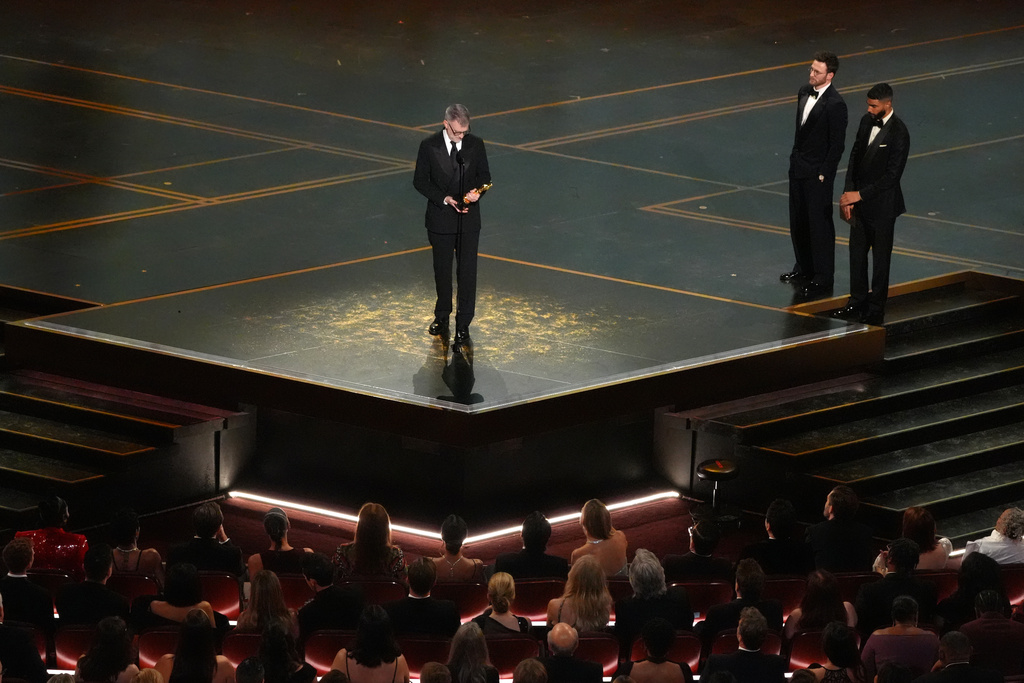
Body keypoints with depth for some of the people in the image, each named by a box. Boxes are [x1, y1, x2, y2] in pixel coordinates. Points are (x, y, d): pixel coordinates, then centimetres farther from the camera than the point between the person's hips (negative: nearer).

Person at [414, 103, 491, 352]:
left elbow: (484, 175, 5)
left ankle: (463, 326, 3)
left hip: (469, 220, 0)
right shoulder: (429, 147, -9)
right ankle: (442, 316, 36)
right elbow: (420, 181, -5)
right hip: (440, 219, 0)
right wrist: (444, 198, -18)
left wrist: (477, 191, -17)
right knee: (442, 270, 16)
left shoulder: (475, 145, -5)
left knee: (467, 272, -2)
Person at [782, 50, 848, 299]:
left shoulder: (835, 105, -21)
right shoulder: (804, 92, 4)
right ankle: (804, 268, 35)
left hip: (818, 172, -9)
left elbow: (837, 144, -17)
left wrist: (824, 174, -16)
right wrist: (795, 157, 13)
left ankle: (823, 279, 10)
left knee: (819, 224, 0)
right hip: (798, 166, 9)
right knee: (798, 221, 19)